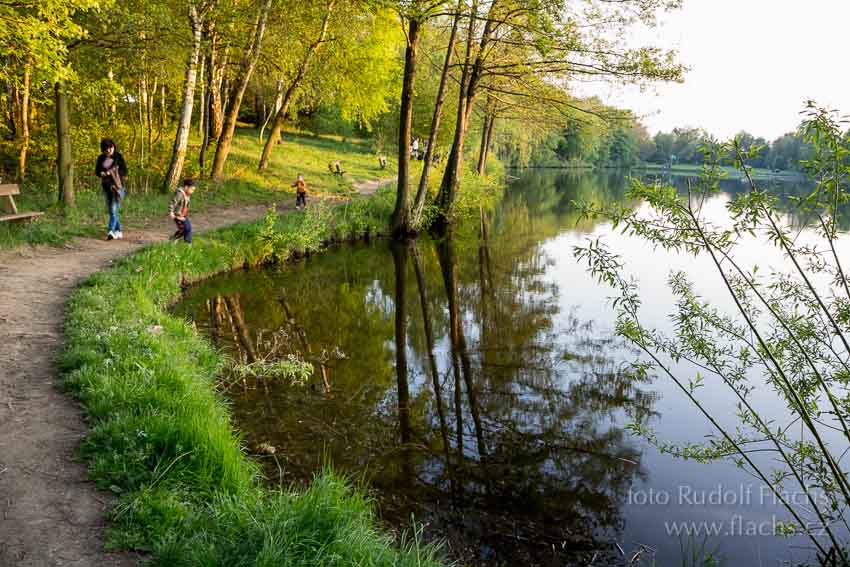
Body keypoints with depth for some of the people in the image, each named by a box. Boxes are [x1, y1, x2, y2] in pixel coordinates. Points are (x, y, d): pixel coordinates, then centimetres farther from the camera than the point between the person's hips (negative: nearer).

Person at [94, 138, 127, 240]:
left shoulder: (119, 156, -6)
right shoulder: (101, 158, 6)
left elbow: (124, 171, -9)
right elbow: (97, 171, 9)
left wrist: (111, 173, -20)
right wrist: (102, 174, -14)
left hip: (117, 186, -5)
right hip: (106, 186, 5)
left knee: (114, 210, -16)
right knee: (110, 210, 9)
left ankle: (110, 231, -26)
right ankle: (118, 232, 20)